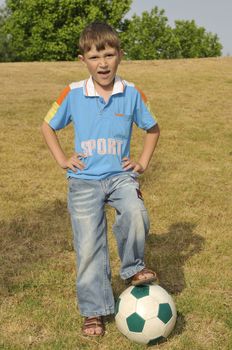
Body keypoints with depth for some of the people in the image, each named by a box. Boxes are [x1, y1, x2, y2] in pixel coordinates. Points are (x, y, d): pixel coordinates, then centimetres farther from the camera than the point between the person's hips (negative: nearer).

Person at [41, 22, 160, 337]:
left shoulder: (132, 94, -2)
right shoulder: (73, 94, -4)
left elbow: (153, 129, 14)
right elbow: (48, 126, 11)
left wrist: (143, 163, 5)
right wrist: (62, 160, 2)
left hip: (120, 174, 0)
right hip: (84, 180, 0)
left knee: (136, 215, -30)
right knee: (89, 246, 2)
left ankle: (133, 267, -1)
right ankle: (94, 311, 19)